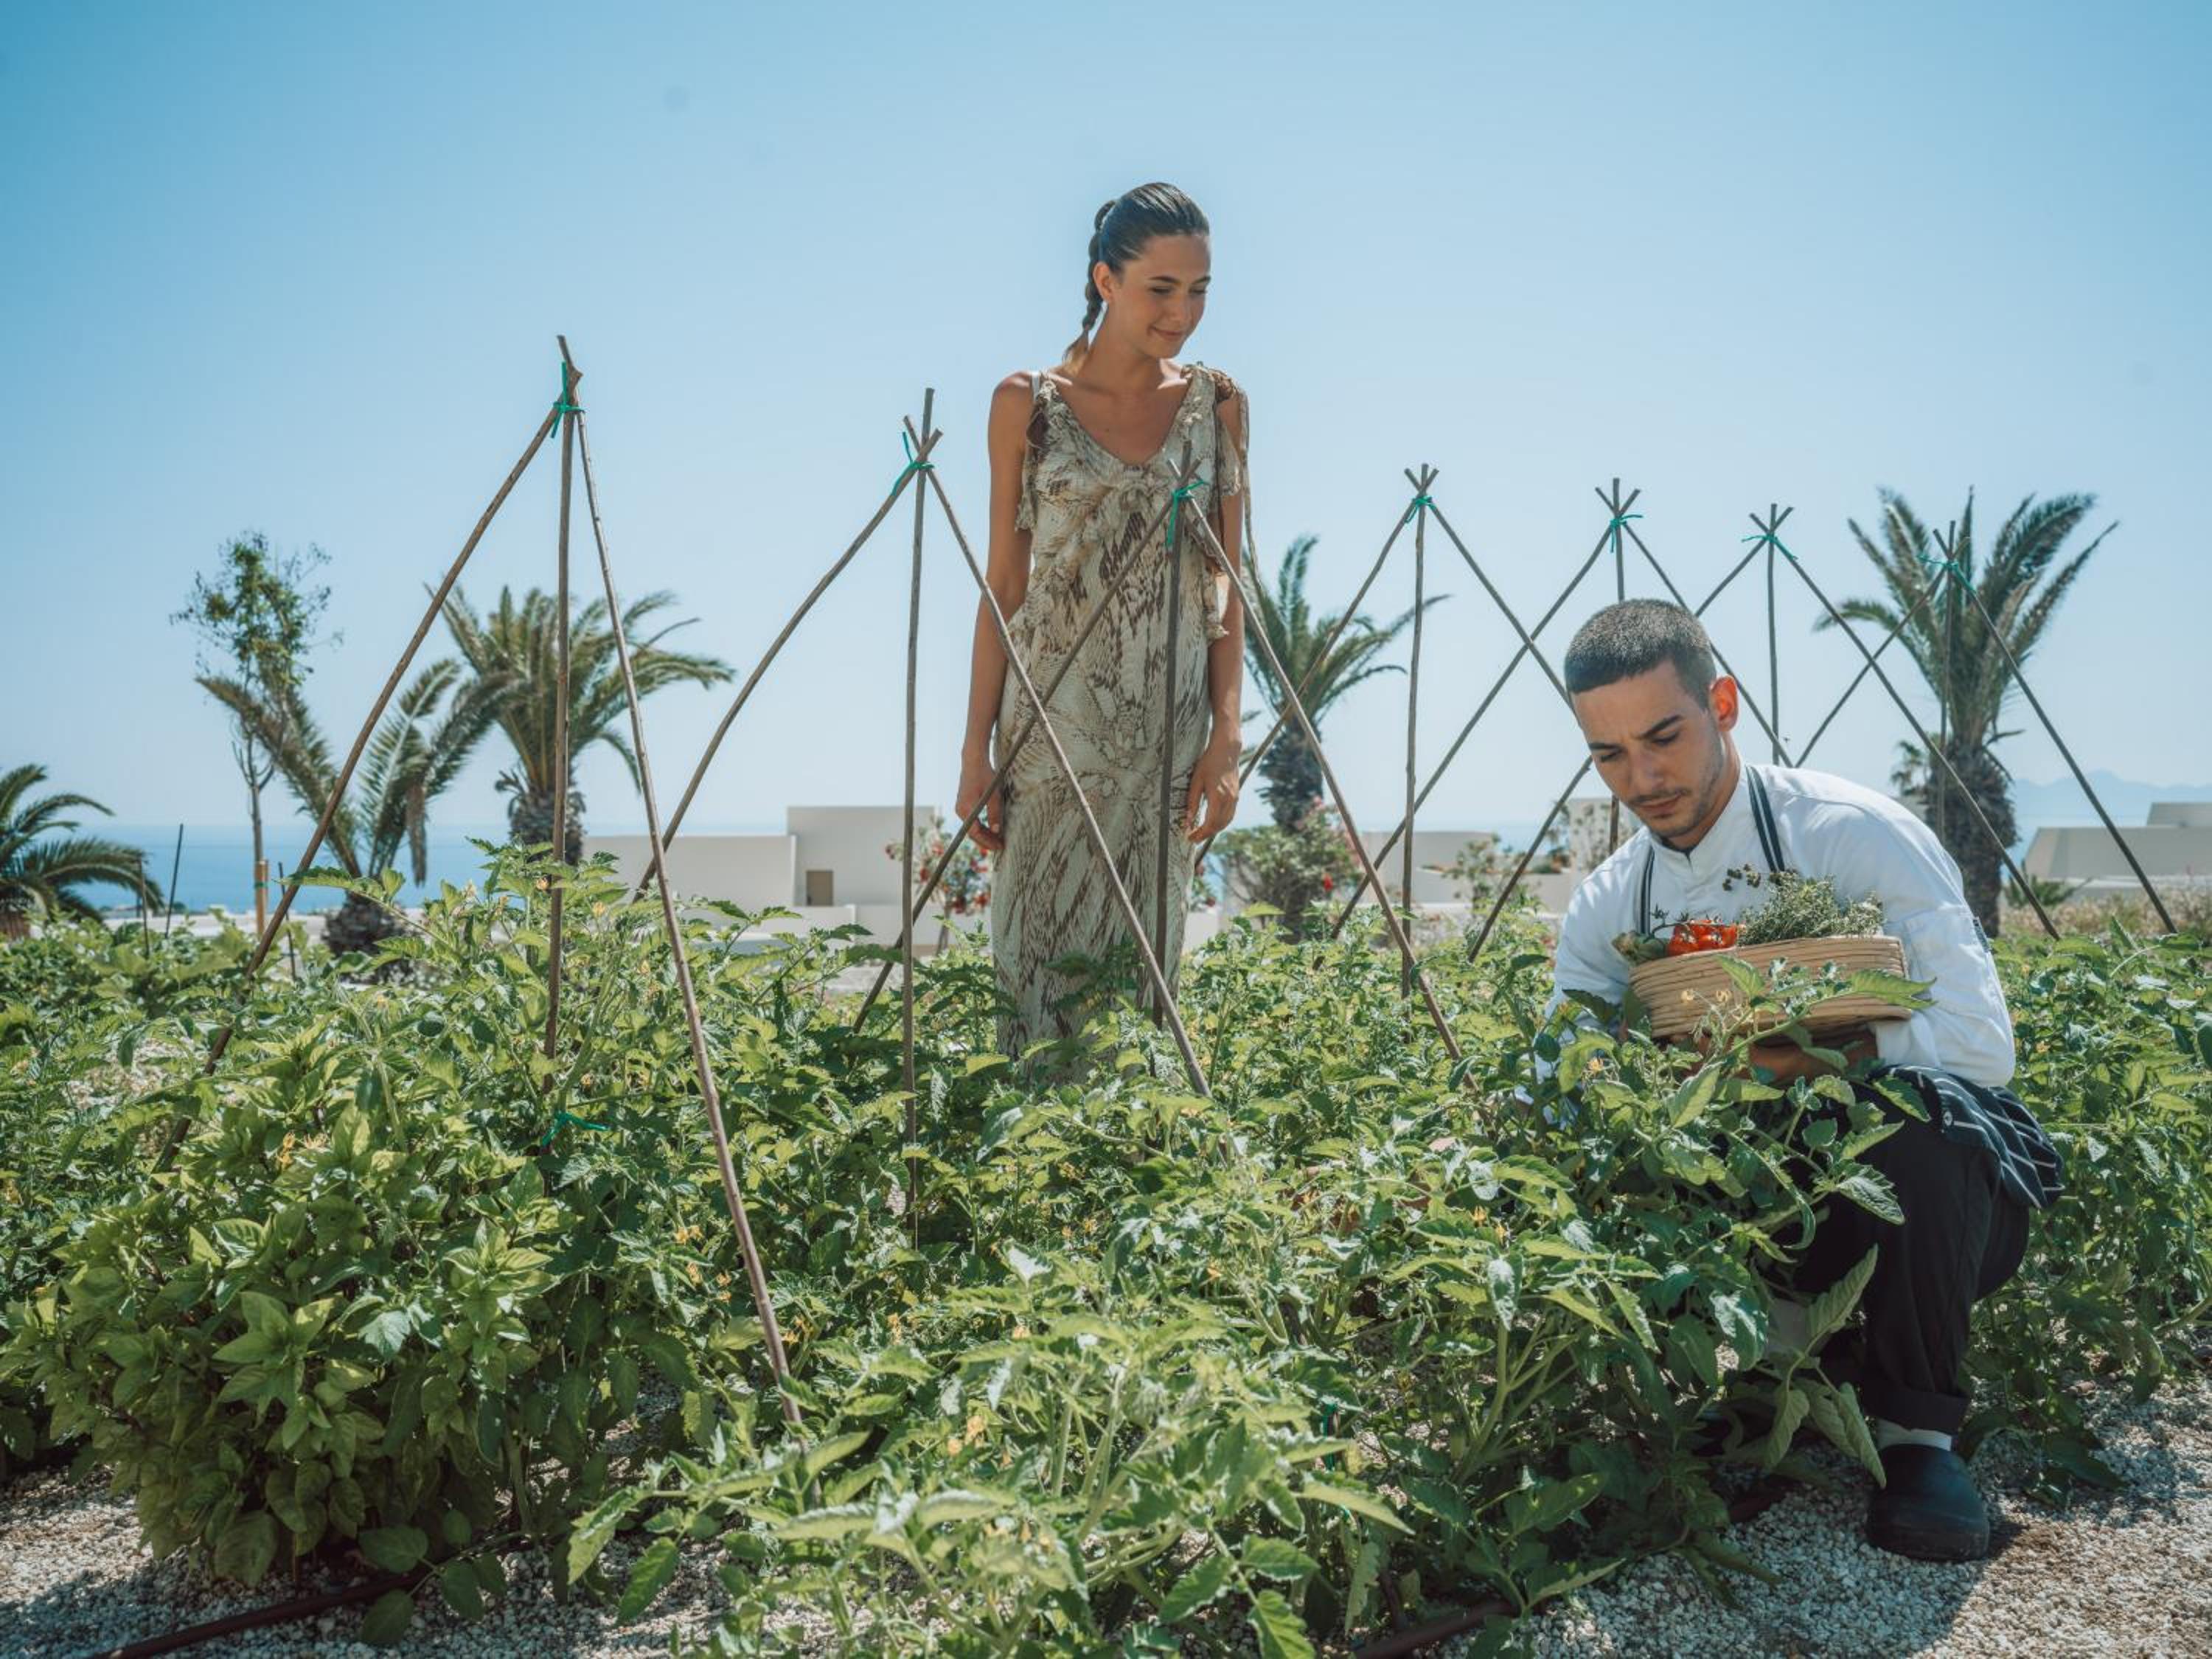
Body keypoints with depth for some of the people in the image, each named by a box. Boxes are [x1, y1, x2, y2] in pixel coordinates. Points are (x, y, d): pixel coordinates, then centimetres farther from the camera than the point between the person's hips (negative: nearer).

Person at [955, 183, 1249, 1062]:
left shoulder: (1217, 403, 5)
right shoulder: (1028, 401, 0)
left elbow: (1225, 585, 6)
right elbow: (1004, 583, 1)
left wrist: (1227, 735, -3)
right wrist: (977, 746, -3)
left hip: (1168, 739, 2)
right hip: (1051, 729, -1)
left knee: (1145, 952, 8)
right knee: (1039, 951, 2)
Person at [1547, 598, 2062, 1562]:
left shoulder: (1853, 833, -16)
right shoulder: (1607, 907, 0)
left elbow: (1979, 1041, -23)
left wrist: (1801, 1055, -34)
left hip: (1935, 1190, -4)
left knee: (1903, 1100, -37)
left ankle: (1917, 1428, -16)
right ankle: (1801, 1347, 2)